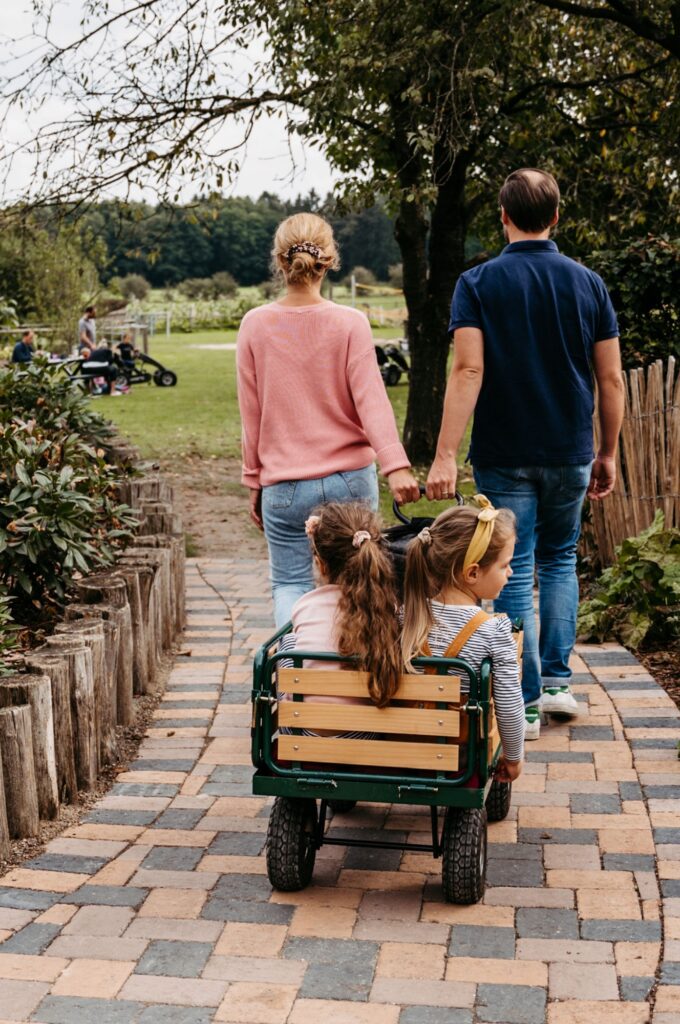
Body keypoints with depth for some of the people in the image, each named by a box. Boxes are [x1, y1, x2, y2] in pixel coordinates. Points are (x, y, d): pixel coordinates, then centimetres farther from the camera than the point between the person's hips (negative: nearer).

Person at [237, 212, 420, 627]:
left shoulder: (255, 325, -2)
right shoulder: (350, 323, -5)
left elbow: (251, 414, 3)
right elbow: (371, 398, -14)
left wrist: (254, 482, 12)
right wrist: (395, 466, -18)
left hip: (284, 486, 0)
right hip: (350, 479, 0)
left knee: (290, 584, 11)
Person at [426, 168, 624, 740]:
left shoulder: (479, 283, -6)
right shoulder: (588, 284, 2)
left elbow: (468, 370, -17)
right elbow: (611, 379, 2)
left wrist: (445, 455, -18)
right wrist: (608, 454, 11)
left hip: (505, 456, -3)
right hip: (570, 452, 3)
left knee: (515, 575, 4)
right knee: (559, 560, 21)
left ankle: (526, 704, 7)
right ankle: (557, 681, 18)